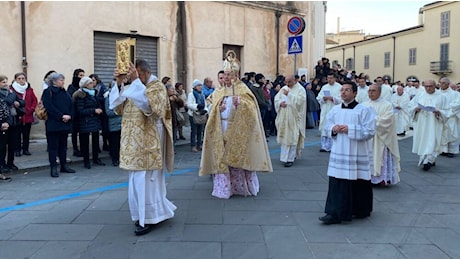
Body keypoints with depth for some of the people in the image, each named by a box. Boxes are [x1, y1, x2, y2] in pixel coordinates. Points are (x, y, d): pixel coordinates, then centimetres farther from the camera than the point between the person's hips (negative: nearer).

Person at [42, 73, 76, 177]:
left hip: (65, 123, 7)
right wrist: (61, 116, -20)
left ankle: (64, 165, 22)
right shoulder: (48, 92, -7)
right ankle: (53, 168, 4)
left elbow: (71, 106, 11)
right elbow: (49, 107, -17)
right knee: (53, 146, -1)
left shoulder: (65, 92, 14)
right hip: (53, 124, -7)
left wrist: (69, 116, -7)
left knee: (63, 145, 14)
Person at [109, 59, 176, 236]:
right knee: (138, 178, 13)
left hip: (149, 140, -8)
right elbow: (117, 107, 5)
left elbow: (148, 105, -27)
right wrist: (119, 84, -7)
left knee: (146, 178, -6)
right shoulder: (132, 88, 14)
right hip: (135, 140, 8)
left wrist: (136, 82, -27)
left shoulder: (157, 86, -8)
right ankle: (145, 213, 26)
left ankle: (149, 218, 4)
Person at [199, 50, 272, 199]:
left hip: (237, 130, -5)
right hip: (222, 130, 5)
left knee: (237, 157, -2)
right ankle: (225, 187, 12)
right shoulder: (220, 92, 14)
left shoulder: (242, 89, -3)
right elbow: (213, 111, 15)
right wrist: (218, 109, -6)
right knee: (222, 157, 3)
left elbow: (250, 109, -12)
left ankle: (241, 187, 12)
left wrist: (240, 102, -28)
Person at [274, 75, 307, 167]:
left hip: (294, 118, -5)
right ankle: (284, 157, 18)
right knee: (284, 137, 7)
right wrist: (280, 103, -13)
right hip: (283, 118, 5)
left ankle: (290, 159, 1)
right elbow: (276, 98, 7)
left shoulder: (300, 89, -3)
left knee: (292, 138, -5)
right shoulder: (284, 88, 12)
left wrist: (289, 94, -18)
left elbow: (299, 100, -17)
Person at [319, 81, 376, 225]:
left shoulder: (364, 110, -9)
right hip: (339, 153, 5)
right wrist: (333, 129, -7)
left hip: (357, 154, -4)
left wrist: (349, 129, -20)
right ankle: (335, 213, 9)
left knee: (358, 184, 6)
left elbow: (370, 131, -14)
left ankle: (361, 211, 23)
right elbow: (327, 125, 16)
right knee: (337, 184, 2)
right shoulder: (335, 109, 8)